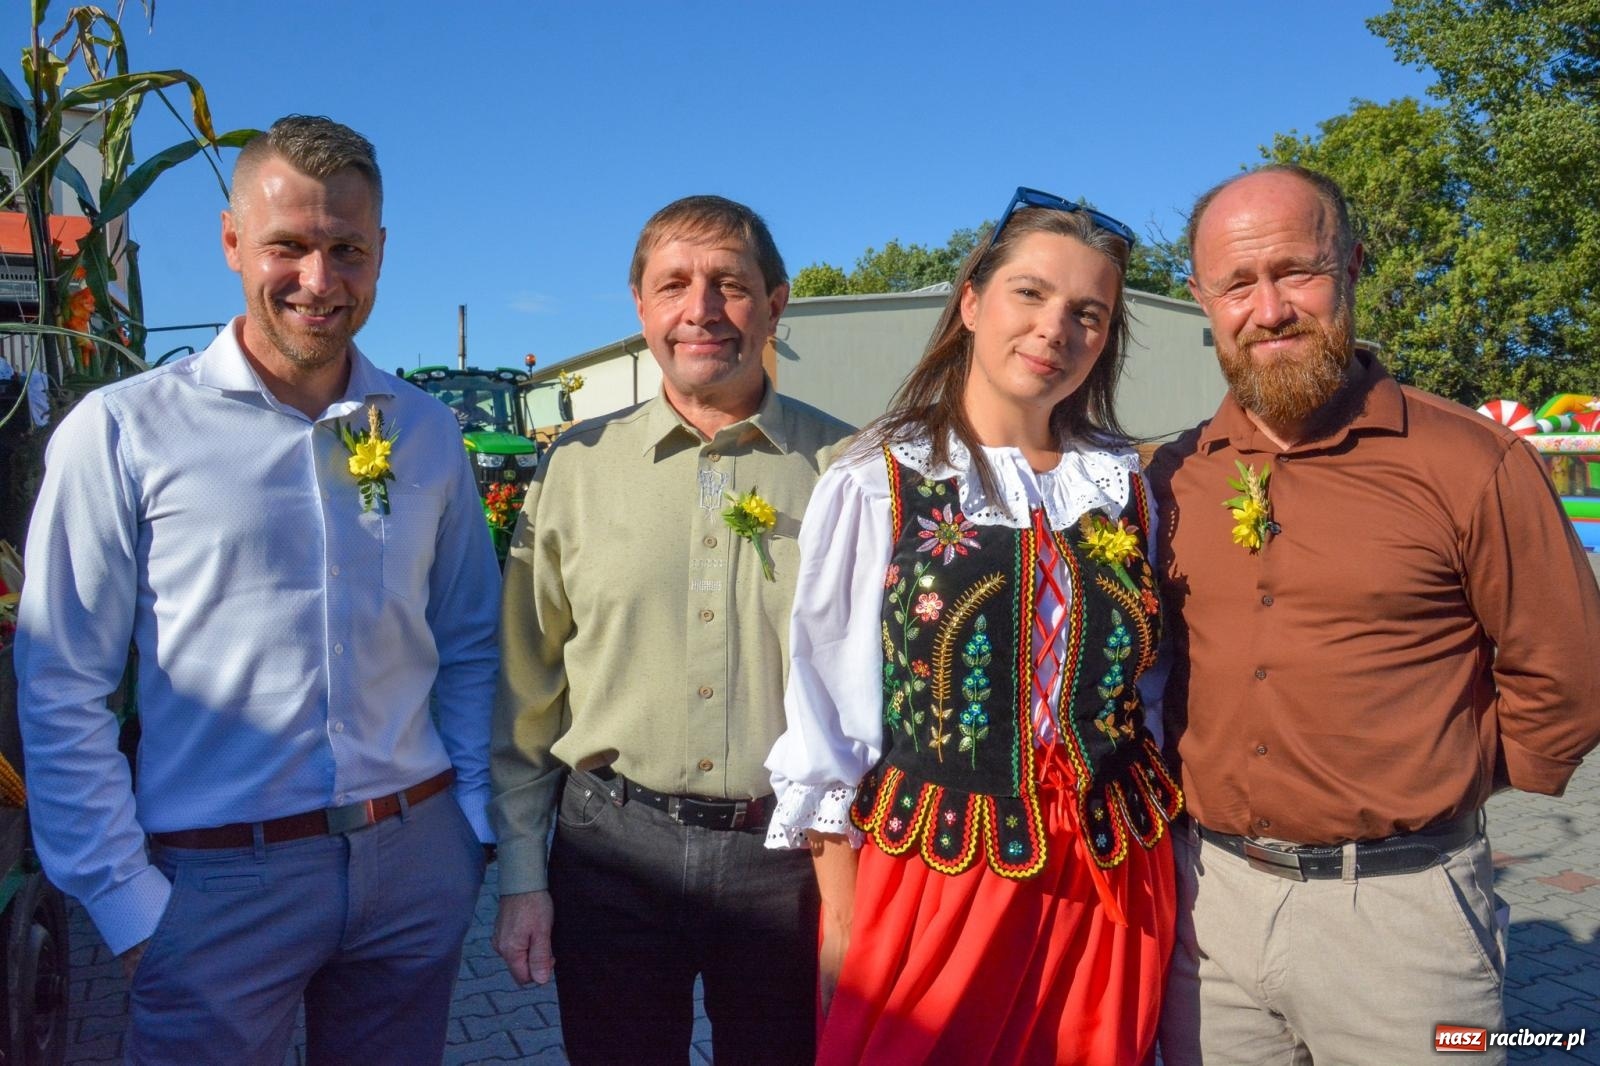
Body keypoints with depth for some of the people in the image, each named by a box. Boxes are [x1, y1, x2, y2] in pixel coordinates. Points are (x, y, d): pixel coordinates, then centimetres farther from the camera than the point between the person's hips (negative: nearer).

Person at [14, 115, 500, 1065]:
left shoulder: (428, 433, 4)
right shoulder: (124, 429, -6)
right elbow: (63, 691, -5)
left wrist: (472, 825, 4)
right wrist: (126, 900, -7)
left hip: (419, 863, 4)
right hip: (219, 880, -3)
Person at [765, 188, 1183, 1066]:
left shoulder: (1125, 487, 5)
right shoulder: (874, 488, -7)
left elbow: (1145, 688, 13)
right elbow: (825, 722, -4)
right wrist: (842, 928, -6)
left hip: (1111, 888, 4)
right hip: (932, 884, -3)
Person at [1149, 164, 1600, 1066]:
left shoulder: (1471, 463, -9)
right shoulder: (1172, 477, 2)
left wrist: (1433, 793, 4)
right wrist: (1202, 798, 7)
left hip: (1398, 907, -3)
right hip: (1209, 898, 4)